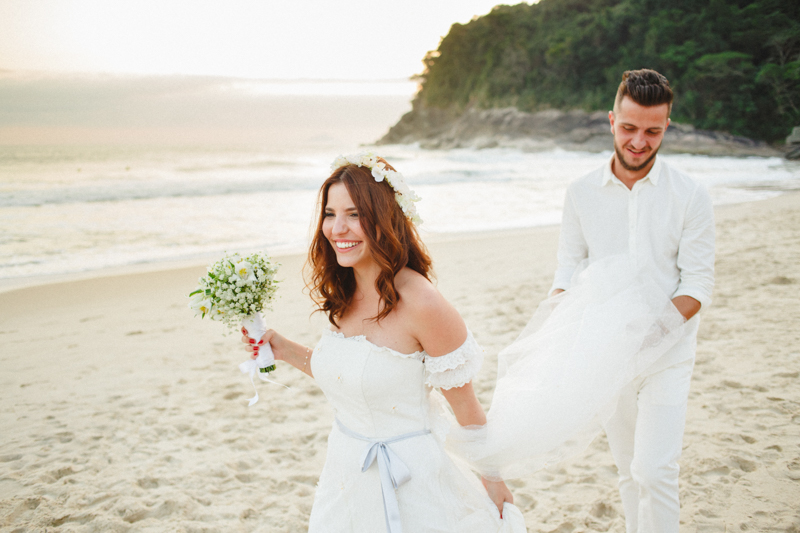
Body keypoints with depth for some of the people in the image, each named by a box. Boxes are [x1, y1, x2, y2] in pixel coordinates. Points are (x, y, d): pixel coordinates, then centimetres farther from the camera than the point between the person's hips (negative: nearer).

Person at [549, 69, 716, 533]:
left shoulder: (690, 197, -8)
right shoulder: (582, 192, -1)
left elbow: (698, 286, -9)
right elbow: (569, 264, 4)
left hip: (666, 356, -3)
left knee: (655, 471, -10)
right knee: (629, 469, 15)